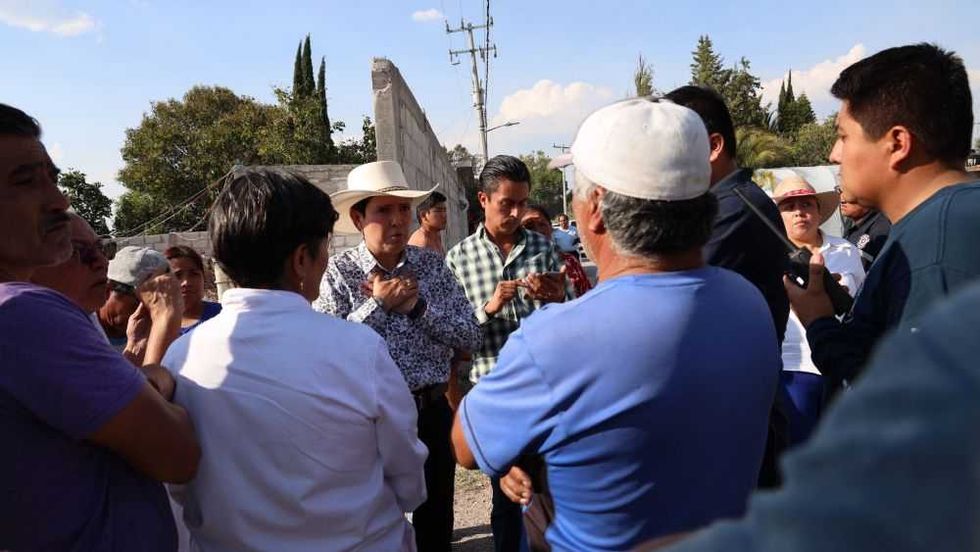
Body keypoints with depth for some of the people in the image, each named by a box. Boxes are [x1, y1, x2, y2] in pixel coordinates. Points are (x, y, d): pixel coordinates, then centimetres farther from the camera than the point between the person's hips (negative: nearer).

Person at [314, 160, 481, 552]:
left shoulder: (433, 265, -1)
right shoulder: (339, 272, -8)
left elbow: (470, 338, -5)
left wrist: (417, 305, -17)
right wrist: (378, 304, -19)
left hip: (432, 411, 2)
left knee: (436, 520, 18)